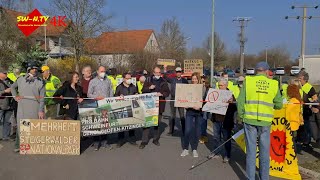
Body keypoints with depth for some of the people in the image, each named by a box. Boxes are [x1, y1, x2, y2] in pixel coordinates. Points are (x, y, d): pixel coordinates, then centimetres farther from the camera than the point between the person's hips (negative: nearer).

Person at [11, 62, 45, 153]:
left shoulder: (40, 82, 3)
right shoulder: (21, 79, 11)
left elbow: (42, 98, -1)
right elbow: (13, 87, 30)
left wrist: (41, 110, -8)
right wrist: (15, 96, 15)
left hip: (34, 108, -2)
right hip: (22, 107, 2)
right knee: (20, 125, 2)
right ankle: (18, 146, 12)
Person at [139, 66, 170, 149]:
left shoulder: (163, 82, 6)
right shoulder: (148, 80, 5)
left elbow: (168, 92, 4)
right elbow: (143, 90, 4)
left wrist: (162, 94, -15)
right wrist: (149, 88, -15)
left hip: (159, 105, 1)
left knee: (158, 123, 11)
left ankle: (156, 139, 26)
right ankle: (144, 141, 5)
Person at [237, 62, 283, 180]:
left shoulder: (247, 81, -2)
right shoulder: (274, 84, 2)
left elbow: (240, 101, -6)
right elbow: (279, 105, 7)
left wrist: (241, 115, 6)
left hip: (250, 119, -1)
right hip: (265, 121, 1)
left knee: (251, 150, 8)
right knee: (265, 151, 13)